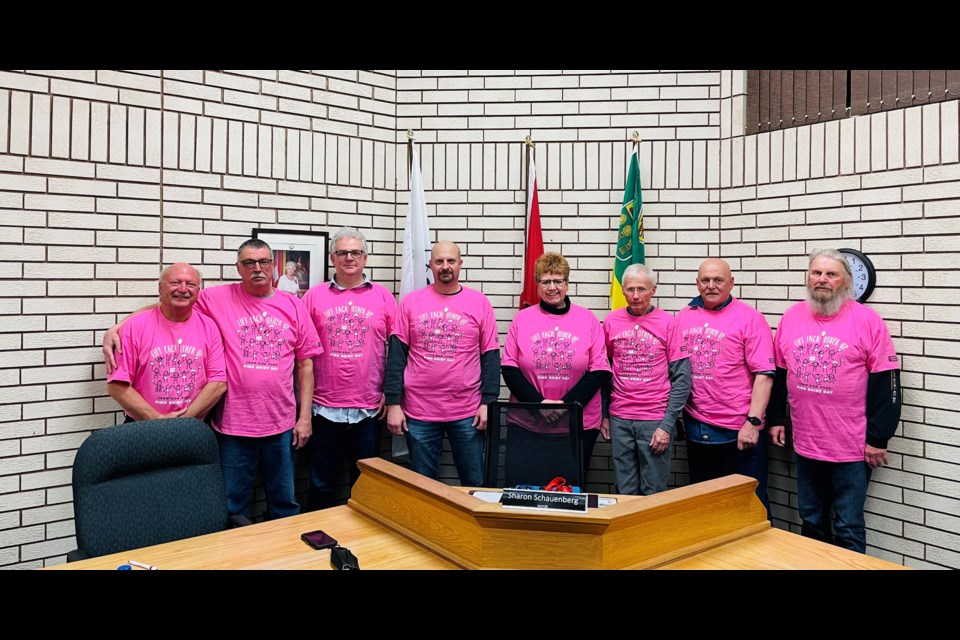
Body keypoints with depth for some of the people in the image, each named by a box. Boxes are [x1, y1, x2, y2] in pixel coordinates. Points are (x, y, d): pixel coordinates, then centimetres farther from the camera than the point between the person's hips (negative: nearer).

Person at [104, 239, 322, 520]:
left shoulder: (294, 306, 4)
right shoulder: (218, 298, -1)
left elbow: (305, 364, 5)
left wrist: (304, 417, 2)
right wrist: (116, 328, -11)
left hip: (281, 425, 2)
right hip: (233, 425, -1)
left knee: (285, 504, 15)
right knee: (232, 508, 12)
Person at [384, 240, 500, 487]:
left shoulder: (479, 302, 2)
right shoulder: (411, 301, 3)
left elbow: (490, 356, 1)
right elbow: (396, 355, 1)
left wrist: (487, 402, -6)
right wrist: (393, 403, -4)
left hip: (467, 412, 0)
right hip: (419, 412, 1)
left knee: (474, 483, 8)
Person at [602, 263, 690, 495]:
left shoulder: (668, 323, -3)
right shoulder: (612, 321, 5)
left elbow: (681, 378, -5)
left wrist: (667, 424, -10)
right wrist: (603, 414, 8)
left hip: (655, 420, -2)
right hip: (619, 420, 2)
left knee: (653, 493, 6)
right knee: (625, 493, 10)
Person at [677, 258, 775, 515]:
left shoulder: (749, 318, -7)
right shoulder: (684, 316, 8)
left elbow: (764, 374, -11)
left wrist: (753, 422, -17)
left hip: (738, 430, -5)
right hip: (696, 429, 5)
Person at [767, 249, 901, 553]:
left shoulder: (867, 319, -8)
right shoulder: (791, 317, 5)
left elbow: (886, 384, -8)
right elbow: (778, 374, 13)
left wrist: (878, 438, -9)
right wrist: (775, 419, 11)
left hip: (851, 448, -4)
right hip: (805, 445, 4)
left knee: (848, 528, 5)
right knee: (811, 522, 18)